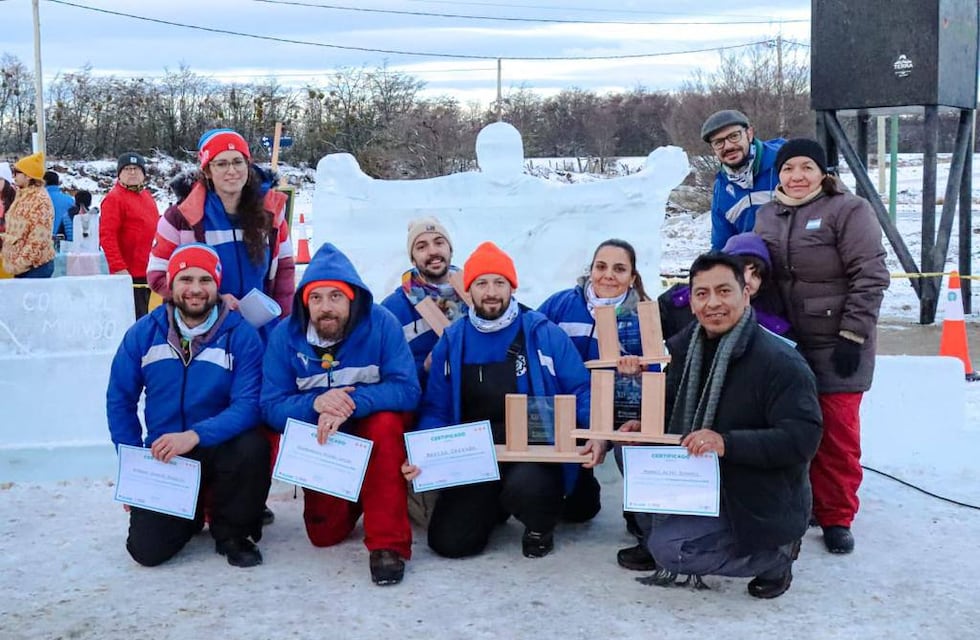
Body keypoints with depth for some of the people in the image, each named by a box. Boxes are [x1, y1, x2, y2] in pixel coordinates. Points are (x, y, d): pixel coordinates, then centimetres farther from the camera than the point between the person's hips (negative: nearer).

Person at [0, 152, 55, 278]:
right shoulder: (21, 196, 14)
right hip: (19, 266, 9)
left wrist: (21, 262, -19)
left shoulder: (40, 199, -14)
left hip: (35, 265, -9)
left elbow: (39, 238, -20)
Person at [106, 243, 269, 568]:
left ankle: (232, 532, -5)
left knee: (252, 447, -35)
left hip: (219, 450, -1)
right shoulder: (144, 333, -2)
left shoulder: (241, 335, -10)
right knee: (146, 549, -13)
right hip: (163, 456, 2)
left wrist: (195, 435, -33)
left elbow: (248, 405, -19)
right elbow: (120, 400, 4)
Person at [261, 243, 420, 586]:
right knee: (324, 535, -4)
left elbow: (407, 390, -27)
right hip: (319, 441, 2)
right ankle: (352, 498, 32)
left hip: (373, 425, -2)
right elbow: (272, 407, -17)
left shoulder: (381, 323, -22)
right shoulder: (285, 335, -15)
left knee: (386, 423, -36)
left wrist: (352, 402, -42)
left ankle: (388, 542, -26)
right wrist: (316, 404, -38)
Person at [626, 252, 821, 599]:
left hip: (759, 506, -7)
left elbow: (803, 438, -27)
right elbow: (674, 410, 16)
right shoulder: (686, 347, 2)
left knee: (669, 549, -21)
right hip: (699, 485, 8)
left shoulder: (781, 361, -21)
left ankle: (775, 555, 0)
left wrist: (728, 443, -36)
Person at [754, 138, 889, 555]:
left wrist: (853, 336, -15)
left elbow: (870, 277, -11)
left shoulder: (848, 211, -7)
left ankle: (837, 517, 11)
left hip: (835, 345, -5)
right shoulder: (767, 217, 11)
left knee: (837, 431, -2)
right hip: (785, 343, 5)